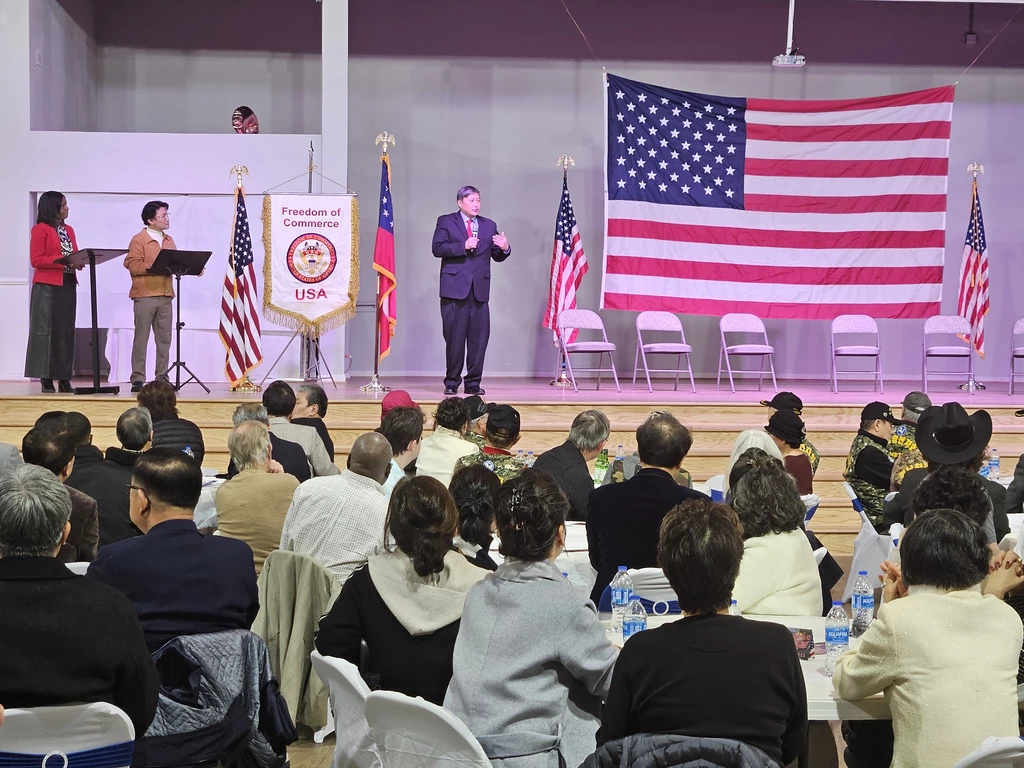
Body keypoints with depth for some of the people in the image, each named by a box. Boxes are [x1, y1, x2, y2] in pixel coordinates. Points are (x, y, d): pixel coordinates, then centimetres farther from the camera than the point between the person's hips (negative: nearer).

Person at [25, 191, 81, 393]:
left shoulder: (69, 230, 17)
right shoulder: (40, 230, -4)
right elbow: (36, 260, -11)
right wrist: (61, 260, -20)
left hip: (68, 285, 7)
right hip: (47, 287, -7)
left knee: (66, 330, 4)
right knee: (46, 330, -4)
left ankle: (64, 377, 7)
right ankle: (46, 378, -2)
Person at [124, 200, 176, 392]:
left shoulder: (169, 240, 18)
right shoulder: (139, 240, -3)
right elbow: (133, 266, -12)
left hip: (165, 295, 6)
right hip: (145, 295, -6)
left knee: (164, 339, 5)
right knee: (141, 338, -2)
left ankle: (162, 378, 10)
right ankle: (138, 379, 0)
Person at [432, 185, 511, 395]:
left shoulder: (489, 226, 17)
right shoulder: (446, 222, 7)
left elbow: (497, 256, 14)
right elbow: (437, 248, -5)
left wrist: (504, 249, -8)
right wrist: (463, 246, -14)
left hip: (479, 289, 3)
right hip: (455, 288, -3)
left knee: (479, 338, 0)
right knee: (454, 338, -1)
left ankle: (473, 382, 8)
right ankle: (452, 382, 8)